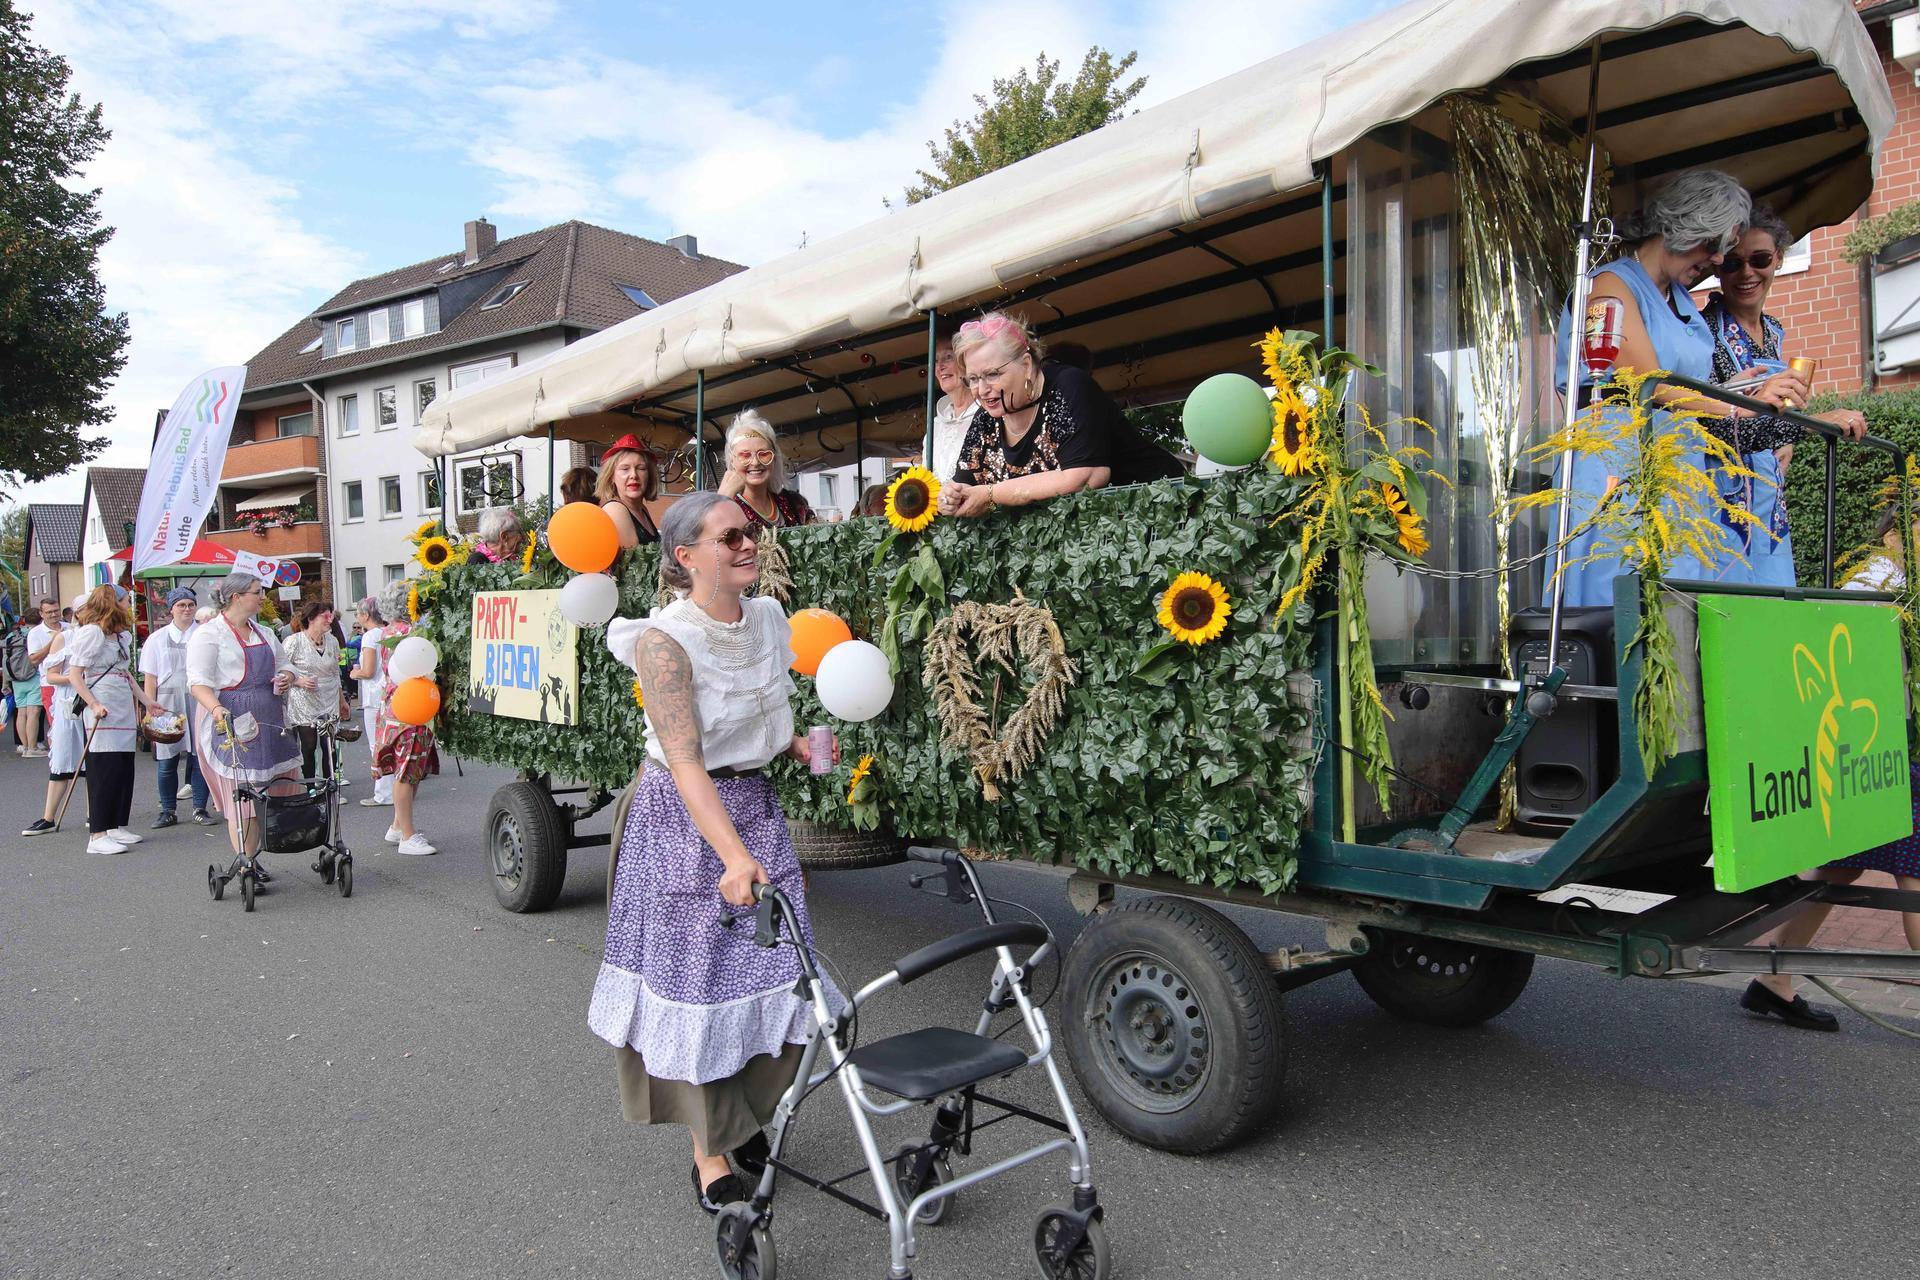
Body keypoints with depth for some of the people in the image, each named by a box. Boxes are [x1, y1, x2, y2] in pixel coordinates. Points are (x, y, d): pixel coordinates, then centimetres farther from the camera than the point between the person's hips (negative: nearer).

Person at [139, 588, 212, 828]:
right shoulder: (157, 639, 6)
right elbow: (150, 678, 6)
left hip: (199, 702, 0)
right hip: (168, 703, 1)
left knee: (200, 757, 1)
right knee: (166, 760, 3)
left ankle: (199, 808, 11)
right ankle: (168, 811, 13)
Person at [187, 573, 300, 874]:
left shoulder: (264, 633, 17)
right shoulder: (208, 635, -5)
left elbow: (284, 664, 28)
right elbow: (198, 682, -12)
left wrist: (286, 677, 4)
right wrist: (216, 708, -30)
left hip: (270, 722, 7)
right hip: (230, 723, -7)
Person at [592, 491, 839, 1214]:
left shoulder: (768, 618, 2)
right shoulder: (665, 640, -19)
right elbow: (685, 762, -27)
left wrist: (799, 747, 0)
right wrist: (734, 855, -37)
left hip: (756, 805, 6)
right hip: (685, 820, -6)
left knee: (778, 975, 7)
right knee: (696, 982, 3)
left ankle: (750, 1120, 30)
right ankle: (712, 1153, 20)